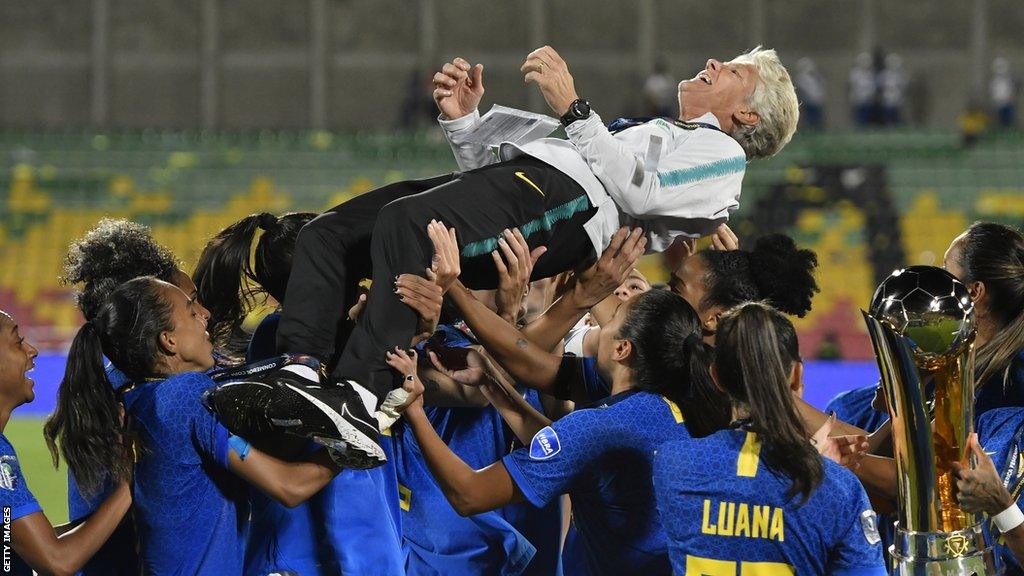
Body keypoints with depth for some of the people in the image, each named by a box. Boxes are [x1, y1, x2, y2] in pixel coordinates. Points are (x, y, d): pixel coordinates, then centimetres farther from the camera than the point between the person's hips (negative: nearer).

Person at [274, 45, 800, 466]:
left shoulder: (723, 153, 18)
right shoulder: (650, 134, 43)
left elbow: (638, 191, -6)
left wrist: (572, 107, -8)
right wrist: (463, 120, 19)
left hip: (565, 200, -9)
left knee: (407, 222, -36)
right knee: (329, 233, -13)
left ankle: (362, 400, -48)